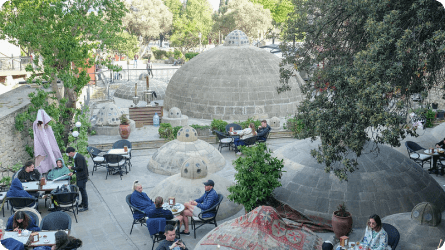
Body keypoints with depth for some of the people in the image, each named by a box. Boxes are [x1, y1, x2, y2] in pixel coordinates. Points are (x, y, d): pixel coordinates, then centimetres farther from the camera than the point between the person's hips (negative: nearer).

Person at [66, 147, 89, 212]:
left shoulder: (78, 157, -20)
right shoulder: (77, 156, 13)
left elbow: (80, 168, -24)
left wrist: (71, 168, -12)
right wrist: (73, 172, 15)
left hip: (82, 177, -10)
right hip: (81, 176, 10)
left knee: (83, 191, -3)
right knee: (82, 190, 20)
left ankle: (85, 207, 5)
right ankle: (83, 203, 34)